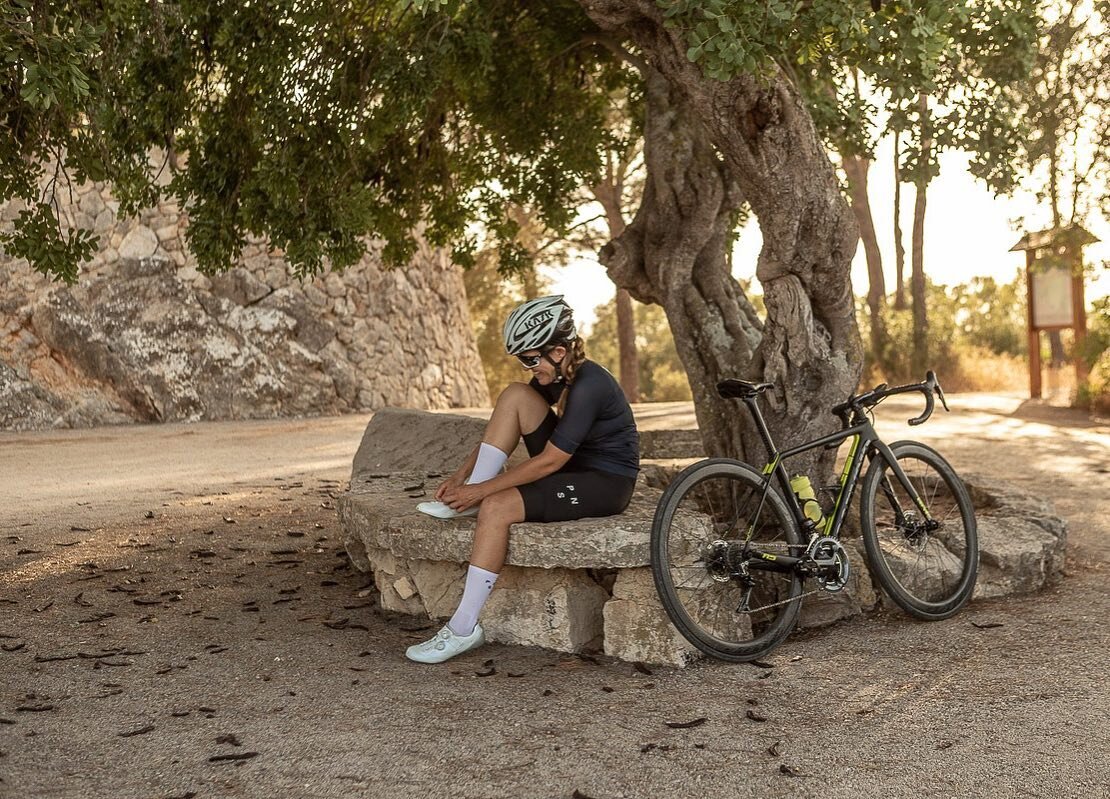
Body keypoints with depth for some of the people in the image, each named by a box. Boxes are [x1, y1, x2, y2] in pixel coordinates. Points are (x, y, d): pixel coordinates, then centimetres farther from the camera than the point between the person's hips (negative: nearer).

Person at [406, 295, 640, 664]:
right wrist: (463, 473, -1)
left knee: (496, 508, -27)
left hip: (605, 484, -9)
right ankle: (466, 501, -9)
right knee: (515, 395, -7)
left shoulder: (588, 387, -25)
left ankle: (464, 629, -19)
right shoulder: (558, 375, 3)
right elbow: (502, 427, 9)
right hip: (571, 466, 9)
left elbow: (549, 462, -24)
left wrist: (481, 490, -19)